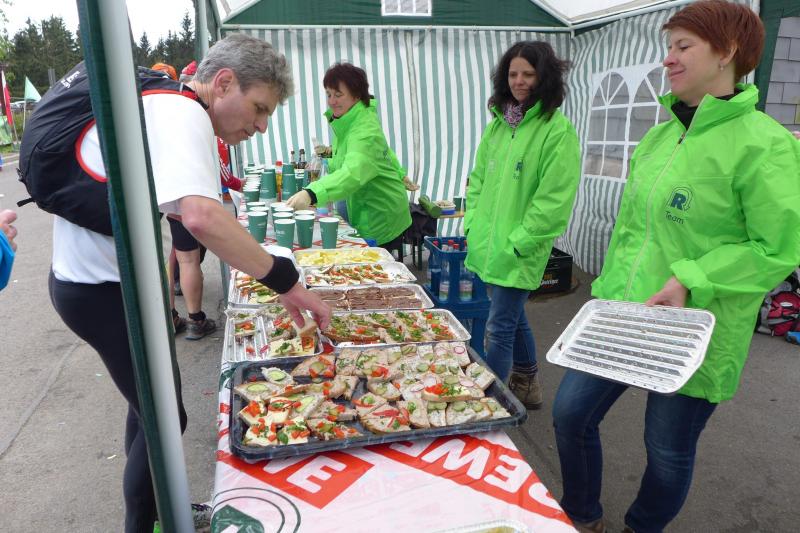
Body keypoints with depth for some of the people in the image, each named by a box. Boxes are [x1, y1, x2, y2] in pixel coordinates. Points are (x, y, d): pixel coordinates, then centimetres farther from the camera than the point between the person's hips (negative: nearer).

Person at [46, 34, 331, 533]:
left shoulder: (166, 106, 8)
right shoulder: (183, 115, -23)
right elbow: (201, 217, -40)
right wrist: (287, 282, -34)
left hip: (98, 279, 10)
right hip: (101, 290, -10)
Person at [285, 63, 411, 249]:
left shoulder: (365, 129, -27)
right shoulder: (347, 120, 3)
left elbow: (353, 173, -47)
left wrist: (311, 194, -59)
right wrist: (332, 153, 5)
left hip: (381, 217, -9)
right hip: (364, 210, 9)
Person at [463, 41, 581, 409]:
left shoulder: (558, 131, -12)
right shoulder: (498, 123, 10)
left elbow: (554, 199, -17)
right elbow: (478, 178, 16)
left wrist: (516, 242, -17)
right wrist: (473, 224, 6)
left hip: (519, 253, -7)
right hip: (488, 245, 8)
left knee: (499, 329, -3)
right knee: (513, 317, 21)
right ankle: (527, 386, 41)